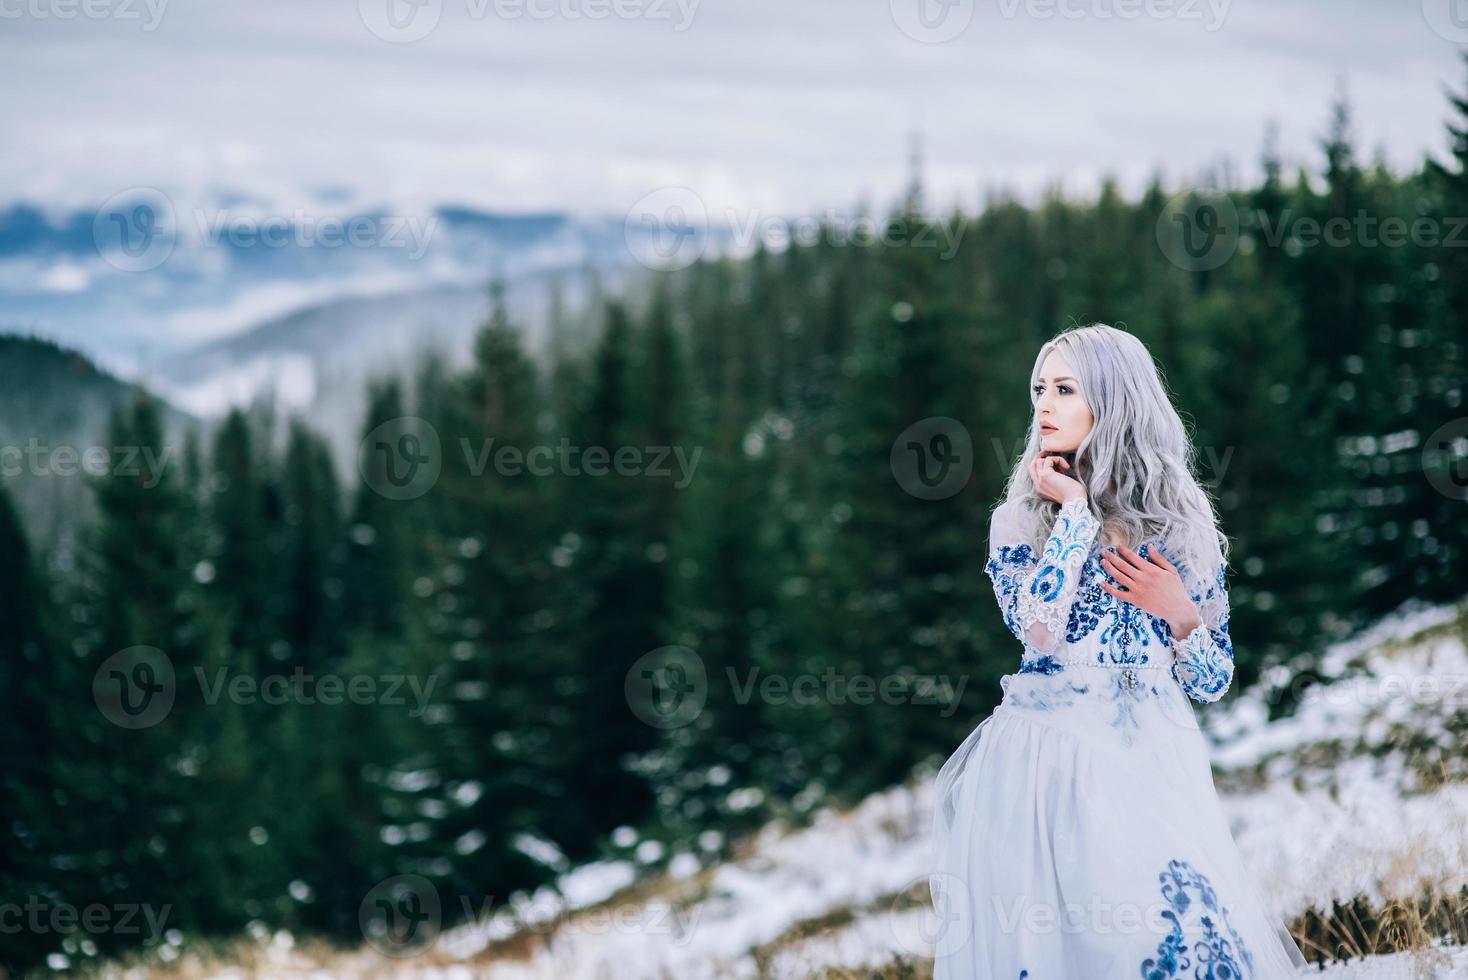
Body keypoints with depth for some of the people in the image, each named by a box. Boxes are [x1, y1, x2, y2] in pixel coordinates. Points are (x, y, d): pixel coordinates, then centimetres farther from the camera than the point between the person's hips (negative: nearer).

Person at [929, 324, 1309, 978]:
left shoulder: (1183, 526, 10)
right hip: (1049, 758, -1)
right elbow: (1038, 626, -14)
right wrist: (1076, 510, -6)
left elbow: (1212, 682, 12)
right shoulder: (1020, 518, 7)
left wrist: (1179, 613, -6)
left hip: (1154, 763, 1)